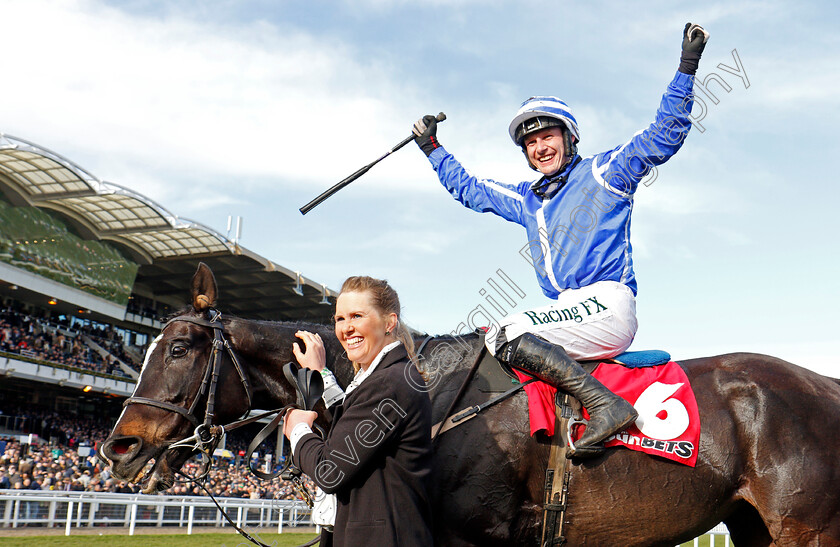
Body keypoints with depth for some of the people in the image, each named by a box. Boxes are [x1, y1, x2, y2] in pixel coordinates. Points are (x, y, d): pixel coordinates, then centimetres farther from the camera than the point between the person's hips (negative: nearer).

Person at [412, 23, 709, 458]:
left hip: (606, 305, -8)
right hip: (569, 314, 8)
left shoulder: (603, 171, 5)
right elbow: (468, 189, 35)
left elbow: (664, 136, -1)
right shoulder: (526, 200, 22)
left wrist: (686, 67, -8)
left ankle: (606, 404, -30)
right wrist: (431, 148, 37)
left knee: (505, 335, -25)